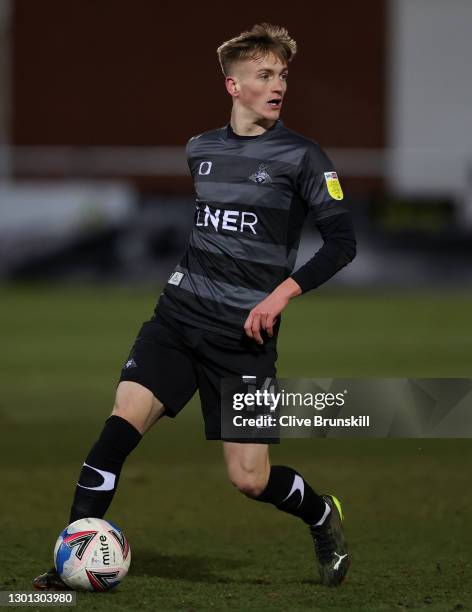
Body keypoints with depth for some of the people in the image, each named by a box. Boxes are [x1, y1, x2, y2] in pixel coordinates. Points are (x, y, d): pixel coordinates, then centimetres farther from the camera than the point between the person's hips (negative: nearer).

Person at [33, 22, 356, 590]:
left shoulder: (302, 157, -4)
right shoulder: (199, 149, 10)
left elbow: (341, 241, -8)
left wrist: (283, 292, -17)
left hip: (244, 335, -3)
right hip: (179, 315, 3)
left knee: (249, 478, -4)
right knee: (122, 421, -17)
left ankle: (322, 516, 28)